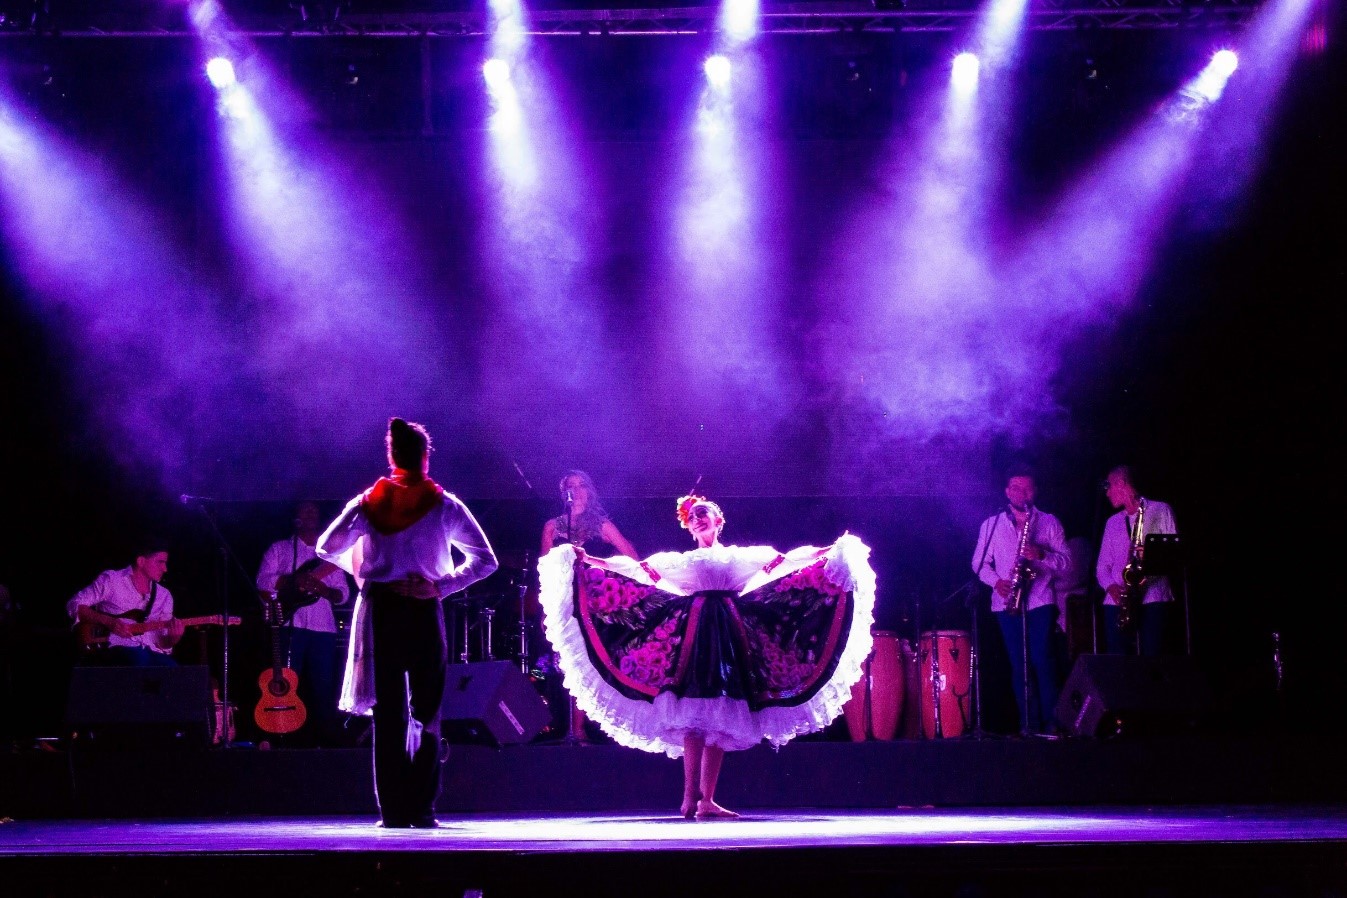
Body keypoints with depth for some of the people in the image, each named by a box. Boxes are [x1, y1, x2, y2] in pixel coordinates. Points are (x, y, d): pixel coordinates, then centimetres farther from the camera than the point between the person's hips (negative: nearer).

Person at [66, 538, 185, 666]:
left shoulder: (164, 596, 15)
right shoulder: (111, 580, 1)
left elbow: (162, 644, 14)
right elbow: (74, 605, -2)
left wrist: (172, 638, -11)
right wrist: (108, 622, -14)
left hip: (149, 652, 5)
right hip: (116, 648, -5)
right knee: (140, 658, -39)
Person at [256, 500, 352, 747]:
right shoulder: (279, 548, 10)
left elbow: (344, 594, 12)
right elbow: (263, 581, -3)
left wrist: (326, 590, -10)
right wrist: (296, 581, -16)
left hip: (323, 628, 3)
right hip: (291, 625, -3)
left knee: (324, 688, -1)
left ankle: (325, 741, 1)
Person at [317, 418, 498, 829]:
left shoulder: (369, 502, 4)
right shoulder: (443, 505, 0)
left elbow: (326, 547, 5)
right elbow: (485, 560, -2)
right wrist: (444, 585, 0)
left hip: (379, 610, 2)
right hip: (423, 611, -1)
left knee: (387, 711, 5)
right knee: (425, 712, 4)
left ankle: (392, 809, 2)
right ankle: (421, 808, -1)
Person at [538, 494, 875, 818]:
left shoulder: (741, 556, 19)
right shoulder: (681, 561, 19)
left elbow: (786, 562, 13)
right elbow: (634, 570, 15)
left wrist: (830, 552, 4)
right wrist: (589, 560, 8)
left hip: (730, 637, 1)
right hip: (694, 636, -1)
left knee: (722, 723, -4)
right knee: (694, 719, -13)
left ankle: (705, 800, -4)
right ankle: (692, 797, -15)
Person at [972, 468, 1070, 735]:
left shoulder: (1049, 523, 9)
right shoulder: (991, 525, 12)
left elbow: (1066, 561, 3)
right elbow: (979, 563, 12)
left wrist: (1042, 555, -16)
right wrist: (996, 581, -7)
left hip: (1040, 600, -2)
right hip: (1007, 603, 2)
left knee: (1043, 660, -12)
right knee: (1018, 664, 1)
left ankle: (1052, 722, -10)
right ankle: (1029, 724, 3)